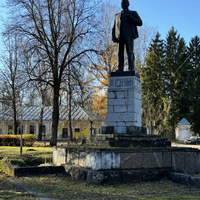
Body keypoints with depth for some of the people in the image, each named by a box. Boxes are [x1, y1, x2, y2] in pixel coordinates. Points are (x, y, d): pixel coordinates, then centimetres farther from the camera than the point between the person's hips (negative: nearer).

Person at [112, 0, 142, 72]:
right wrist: (113, 37, 3)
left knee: (130, 52, -13)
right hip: (120, 35, 3)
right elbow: (114, 27, 20)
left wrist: (131, 18, -6)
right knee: (120, 52, -7)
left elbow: (140, 23, 7)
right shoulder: (117, 15, 27)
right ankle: (120, 69, -11)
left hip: (129, 35, -3)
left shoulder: (133, 13, 19)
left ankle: (131, 69, -17)